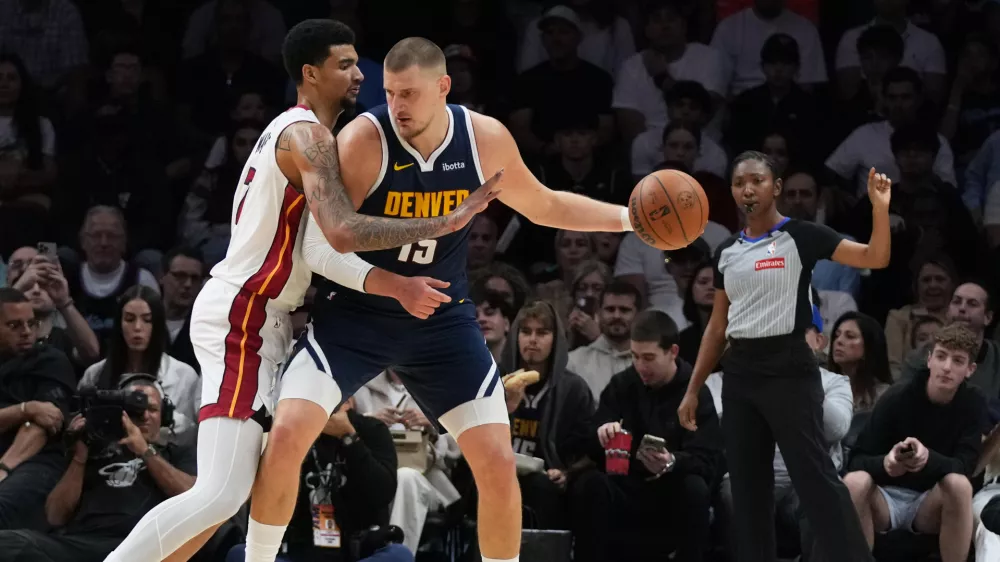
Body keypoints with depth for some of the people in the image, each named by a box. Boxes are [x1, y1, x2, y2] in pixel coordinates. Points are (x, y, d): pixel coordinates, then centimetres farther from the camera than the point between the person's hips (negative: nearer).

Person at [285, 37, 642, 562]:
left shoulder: (486, 140, -8)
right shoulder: (362, 140, -21)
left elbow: (544, 206, 11)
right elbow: (321, 241, -18)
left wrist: (628, 217, 1)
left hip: (442, 320, 3)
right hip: (356, 312, -3)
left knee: (498, 465, -3)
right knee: (284, 443, -17)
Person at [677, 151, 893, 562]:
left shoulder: (800, 236, -5)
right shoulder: (726, 252, 12)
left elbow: (874, 258, -12)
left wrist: (880, 208, -28)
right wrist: (693, 390, 16)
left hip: (789, 369, -6)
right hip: (740, 374, 6)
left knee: (816, 480, -10)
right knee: (747, 486, 7)